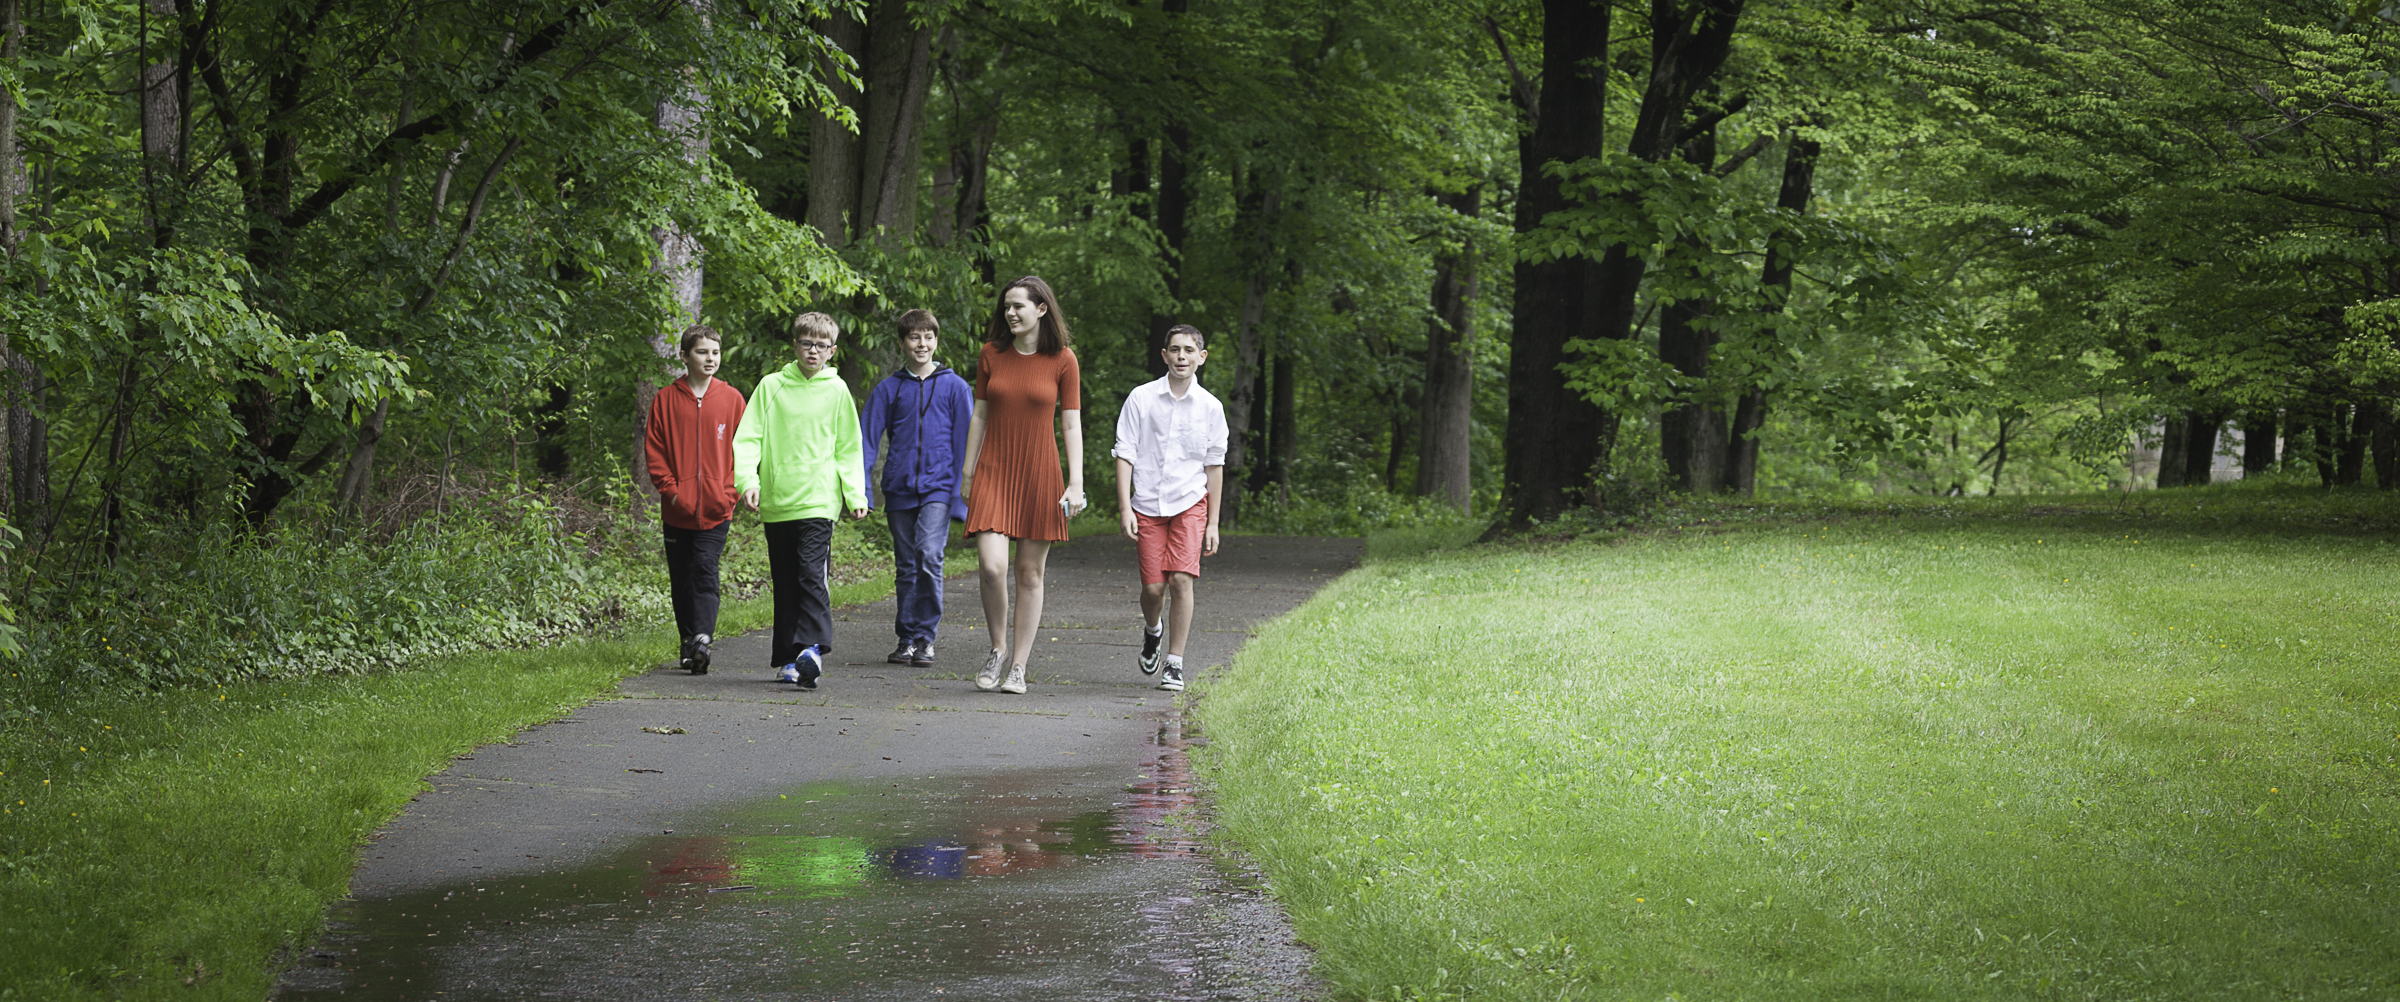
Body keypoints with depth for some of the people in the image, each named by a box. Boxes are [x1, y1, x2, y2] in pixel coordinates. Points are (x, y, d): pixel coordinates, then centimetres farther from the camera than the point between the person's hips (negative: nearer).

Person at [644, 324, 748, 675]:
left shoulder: (731, 399, 5)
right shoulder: (666, 399, 5)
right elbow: (654, 449, 5)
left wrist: (730, 491, -6)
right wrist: (670, 489, -7)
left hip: (715, 508, -2)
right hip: (677, 509, 2)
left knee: (705, 571, -14)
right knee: (682, 578, 7)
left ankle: (702, 639, -24)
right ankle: (689, 643, 17)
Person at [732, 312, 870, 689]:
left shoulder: (837, 391, 7)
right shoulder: (771, 387, 8)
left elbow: (849, 449, 12)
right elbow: (748, 439, 5)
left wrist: (855, 494, 2)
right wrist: (747, 479, -10)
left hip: (818, 500, -2)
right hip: (775, 503, 2)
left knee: (812, 574, -17)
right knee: (784, 583, 7)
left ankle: (813, 648, -24)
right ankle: (786, 658, 13)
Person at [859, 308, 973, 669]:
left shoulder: (954, 387, 5)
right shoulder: (888, 389, 8)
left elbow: (965, 443, 5)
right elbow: (867, 440, 6)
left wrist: (962, 493, -1)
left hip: (938, 487, -2)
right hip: (899, 489, 3)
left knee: (929, 556, -18)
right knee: (906, 567, 7)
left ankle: (926, 638, -12)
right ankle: (907, 639, 15)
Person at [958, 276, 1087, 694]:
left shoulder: (1062, 361, -1)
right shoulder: (992, 354, 5)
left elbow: (1071, 425, -1)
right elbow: (980, 416, 10)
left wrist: (1075, 483, -7)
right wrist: (967, 473, 8)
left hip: (1039, 474, -1)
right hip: (993, 472, 1)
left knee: (1030, 573, 3)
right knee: (992, 566, -14)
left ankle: (1018, 667, 11)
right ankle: (998, 649, 8)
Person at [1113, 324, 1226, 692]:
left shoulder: (1210, 407, 3)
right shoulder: (1141, 398, -1)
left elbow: (1214, 467, 9)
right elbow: (1125, 455, -1)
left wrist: (1213, 523, 7)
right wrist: (1125, 508, -9)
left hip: (1190, 503, 0)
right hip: (1147, 506, 0)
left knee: (1181, 579, -14)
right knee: (1153, 586, -3)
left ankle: (1175, 665, -6)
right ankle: (1152, 629, 33)